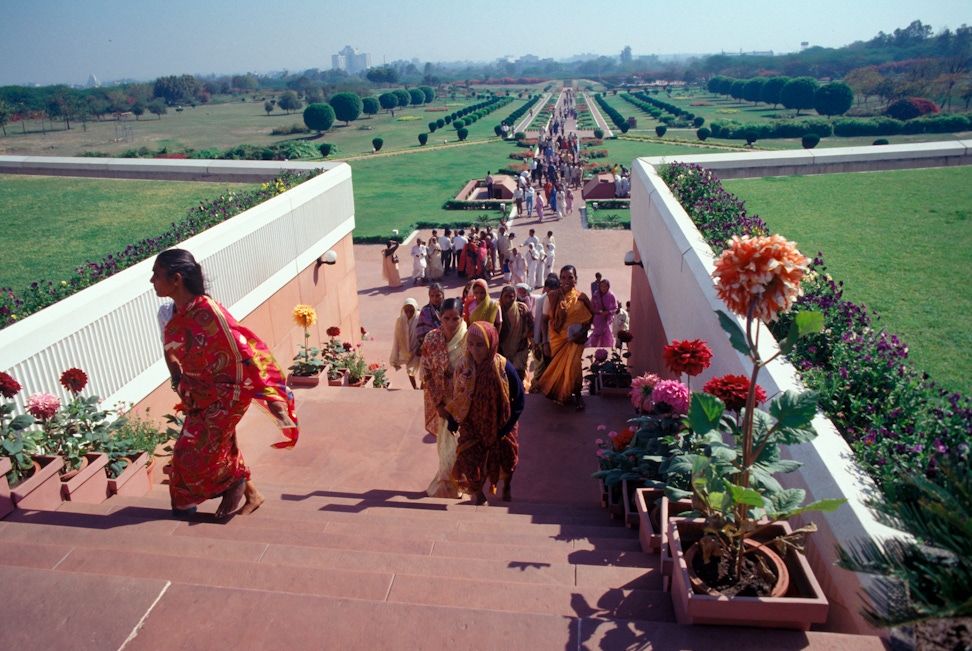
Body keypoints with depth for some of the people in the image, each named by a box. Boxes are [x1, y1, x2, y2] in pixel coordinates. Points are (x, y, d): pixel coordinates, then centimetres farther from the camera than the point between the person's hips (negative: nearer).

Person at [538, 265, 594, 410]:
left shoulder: (581, 298, -4)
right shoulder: (552, 297, -5)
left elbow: (590, 316, 5)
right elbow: (544, 319, -3)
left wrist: (583, 331, -13)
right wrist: (545, 342, -7)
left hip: (575, 340, -1)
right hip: (556, 339, 1)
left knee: (573, 366, -12)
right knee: (558, 368, 8)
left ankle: (577, 394, 12)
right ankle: (560, 395, 32)